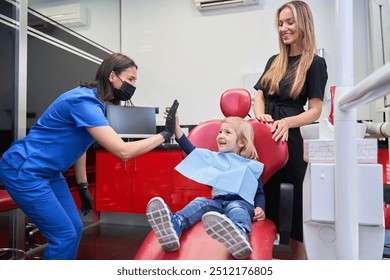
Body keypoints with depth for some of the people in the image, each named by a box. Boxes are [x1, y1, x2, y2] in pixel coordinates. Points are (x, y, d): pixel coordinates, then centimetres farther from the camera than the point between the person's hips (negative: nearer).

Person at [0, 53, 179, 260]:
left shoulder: (92, 101, 5)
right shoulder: (84, 101, -26)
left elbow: (78, 145, 14)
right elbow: (123, 151, -31)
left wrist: (83, 187, 15)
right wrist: (165, 134, -23)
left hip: (48, 173, 9)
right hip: (24, 171, -9)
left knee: (74, 229, 9)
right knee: (64, 235, -6)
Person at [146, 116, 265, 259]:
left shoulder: (251, 166, 14)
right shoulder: (214, 158, 23)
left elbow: (259, 192, 15)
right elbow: (192, 151, 17)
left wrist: (259, 208, -8)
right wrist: (176, 127, 10)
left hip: (242, 202, -3)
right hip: (218, 201, 4)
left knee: (235, 208, -36)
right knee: (200, 202, -26)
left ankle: (240, 234, -70)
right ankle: (175, 225, -54)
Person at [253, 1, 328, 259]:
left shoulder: (315, 63, -3)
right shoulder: (274, 61, 15)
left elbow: (315, 110, -8)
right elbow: (259, 96, 11)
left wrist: (287, 122, -26)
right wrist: (261, 114, -11)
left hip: (290, 138, -6)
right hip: (264, 136, 6)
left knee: (294, 198, 2)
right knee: (266, 195, 13)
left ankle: (300, 258, 19)